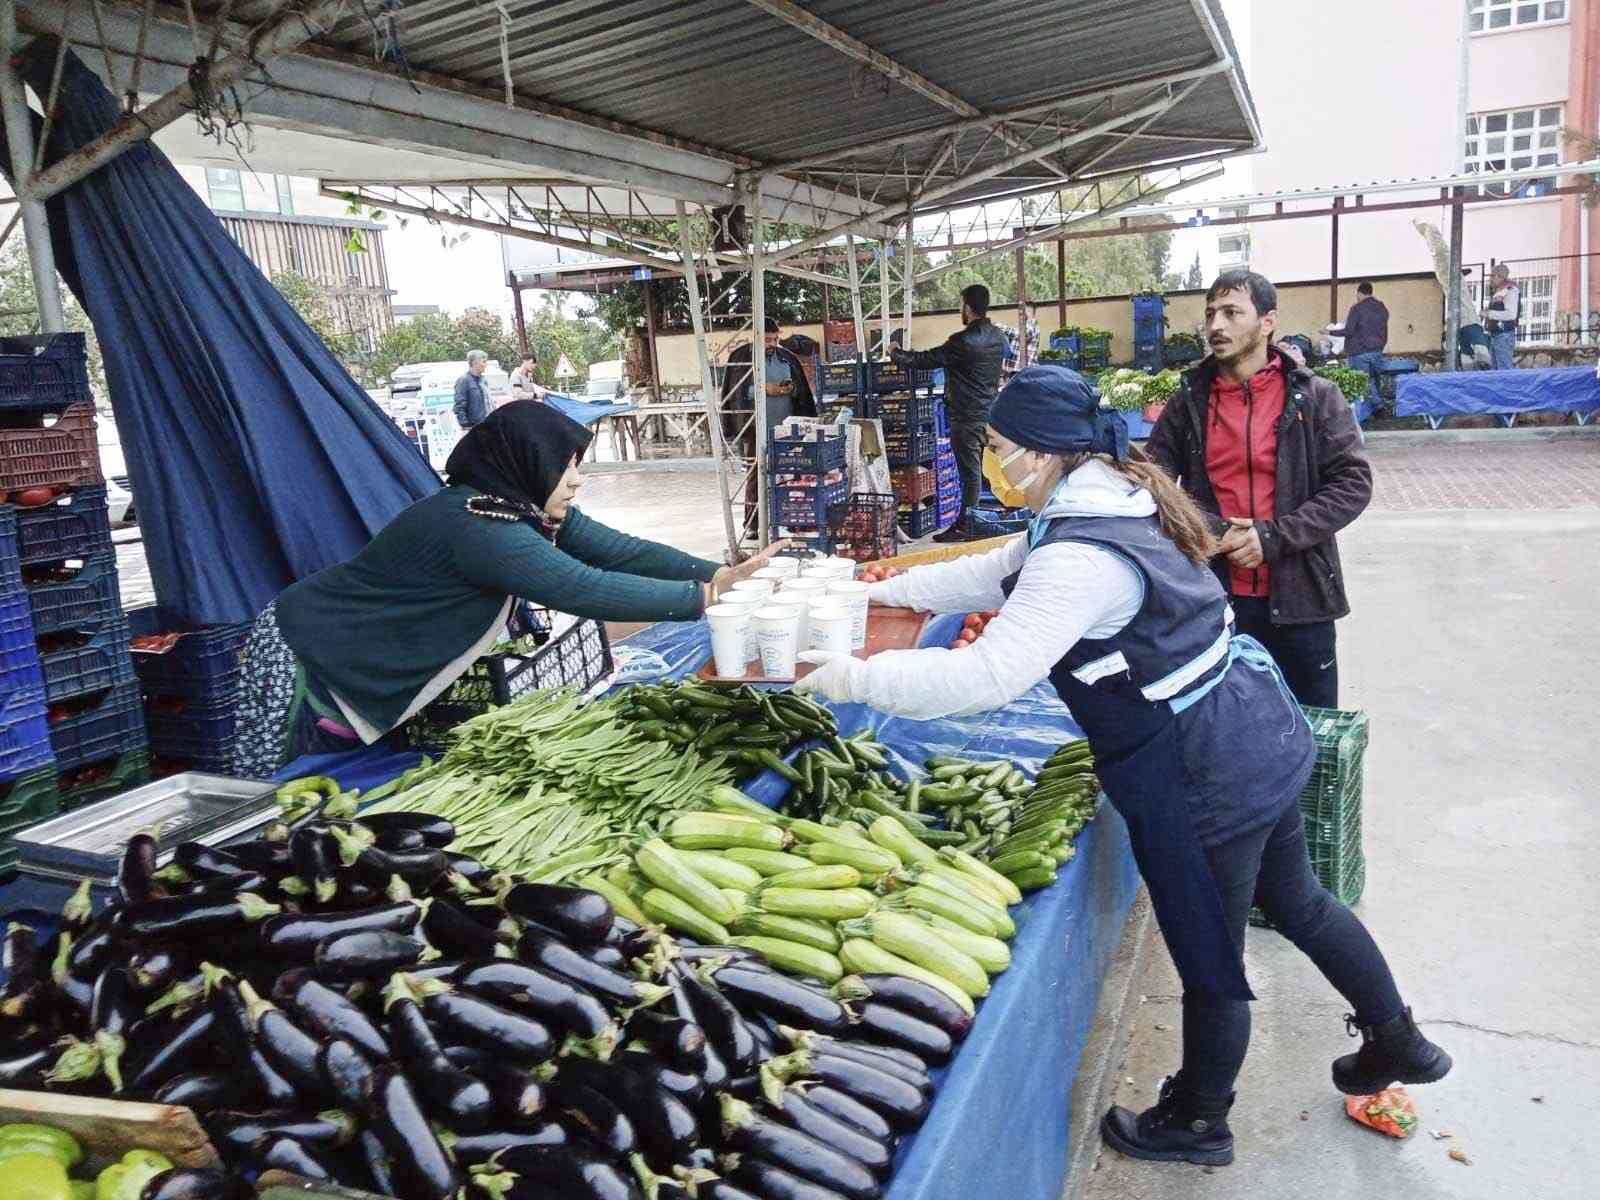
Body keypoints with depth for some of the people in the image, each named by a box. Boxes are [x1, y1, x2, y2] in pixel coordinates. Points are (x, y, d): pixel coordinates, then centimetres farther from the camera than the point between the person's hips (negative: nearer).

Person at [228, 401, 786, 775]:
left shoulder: (534, 512, -4)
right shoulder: (475, 526, -33)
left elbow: (623, 551, -7)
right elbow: (584, 589, -38)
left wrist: (719, 574, -15)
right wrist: (702, 596, -32)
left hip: (368, 674, 9)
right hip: (303, 669, -9)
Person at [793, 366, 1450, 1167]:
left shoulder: (1080, 555, -26)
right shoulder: (1116, 502, 6)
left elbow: (988, 677, -33)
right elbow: (1000, 572, 16)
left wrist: (856, 678, -24)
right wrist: (889, 590, 18)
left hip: (1203, 779, -10)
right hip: (1259, 738, 10)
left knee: (1210, 961, 12)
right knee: (1297, 902, 29)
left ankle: (1196, 1124, 36)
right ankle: (1397, 1042, 50)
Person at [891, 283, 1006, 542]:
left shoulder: (963, 341, -18)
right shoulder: (998, 336, 7)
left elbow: (926, 359, -13)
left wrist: (895, 354, 3)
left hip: (967, 416, -8)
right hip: (990, 412, 8)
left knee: (970, 472, -4)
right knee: (982, 469, 13)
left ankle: (965, 526, 3)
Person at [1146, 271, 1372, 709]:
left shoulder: (1315, 398, -4)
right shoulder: (1189, 400, 2)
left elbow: (1353, 483, -7)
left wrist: (1275, 536, -17)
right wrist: (1212, 530, -16)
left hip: (1299, 595, -1)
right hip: (1213, 596, 2)